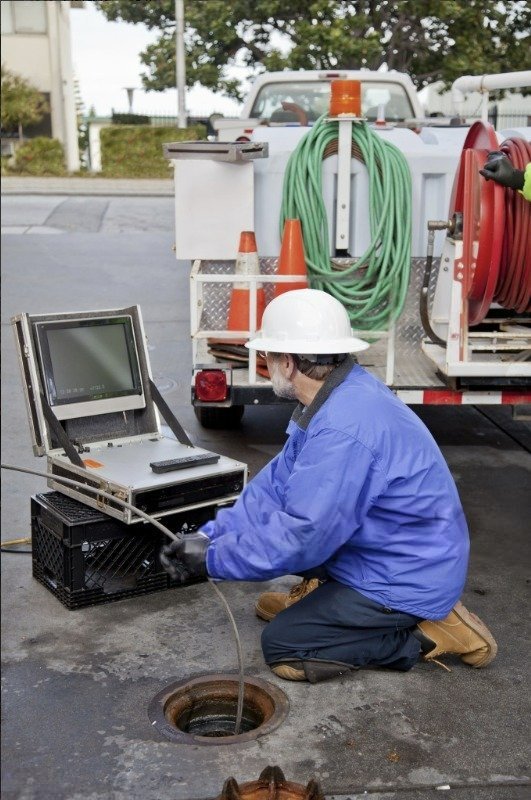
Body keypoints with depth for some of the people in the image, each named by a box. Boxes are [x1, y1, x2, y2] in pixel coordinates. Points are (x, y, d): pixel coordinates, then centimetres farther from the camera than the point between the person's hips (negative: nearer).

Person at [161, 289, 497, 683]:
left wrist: (214, 560, -15)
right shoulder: (338, 395, 0)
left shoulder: (344, 430, -32)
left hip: (408, 583, -9)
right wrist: (211, 536, -3)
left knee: (282, 648, -6)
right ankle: (320, 593, 22)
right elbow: (278, 482, 3)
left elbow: (300, 538, -28)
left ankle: (426, 635, -1)